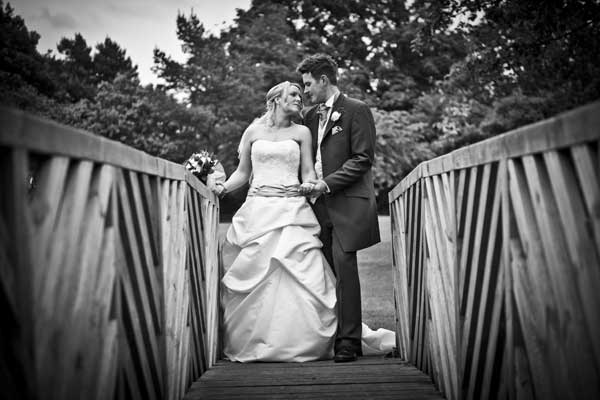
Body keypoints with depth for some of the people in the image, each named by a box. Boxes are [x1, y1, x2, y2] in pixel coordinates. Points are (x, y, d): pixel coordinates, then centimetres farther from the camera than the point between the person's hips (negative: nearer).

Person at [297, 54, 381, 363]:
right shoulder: (310, 116, 19)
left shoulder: (356, 111, -2)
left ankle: (349, 341, -5)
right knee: (328, 271, 3)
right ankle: (332, 337, 9)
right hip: (321, 204, 6)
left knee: (344, 267, -11)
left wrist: (328, 183, -12)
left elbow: (363, 158, -8)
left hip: (348, 204, -6)